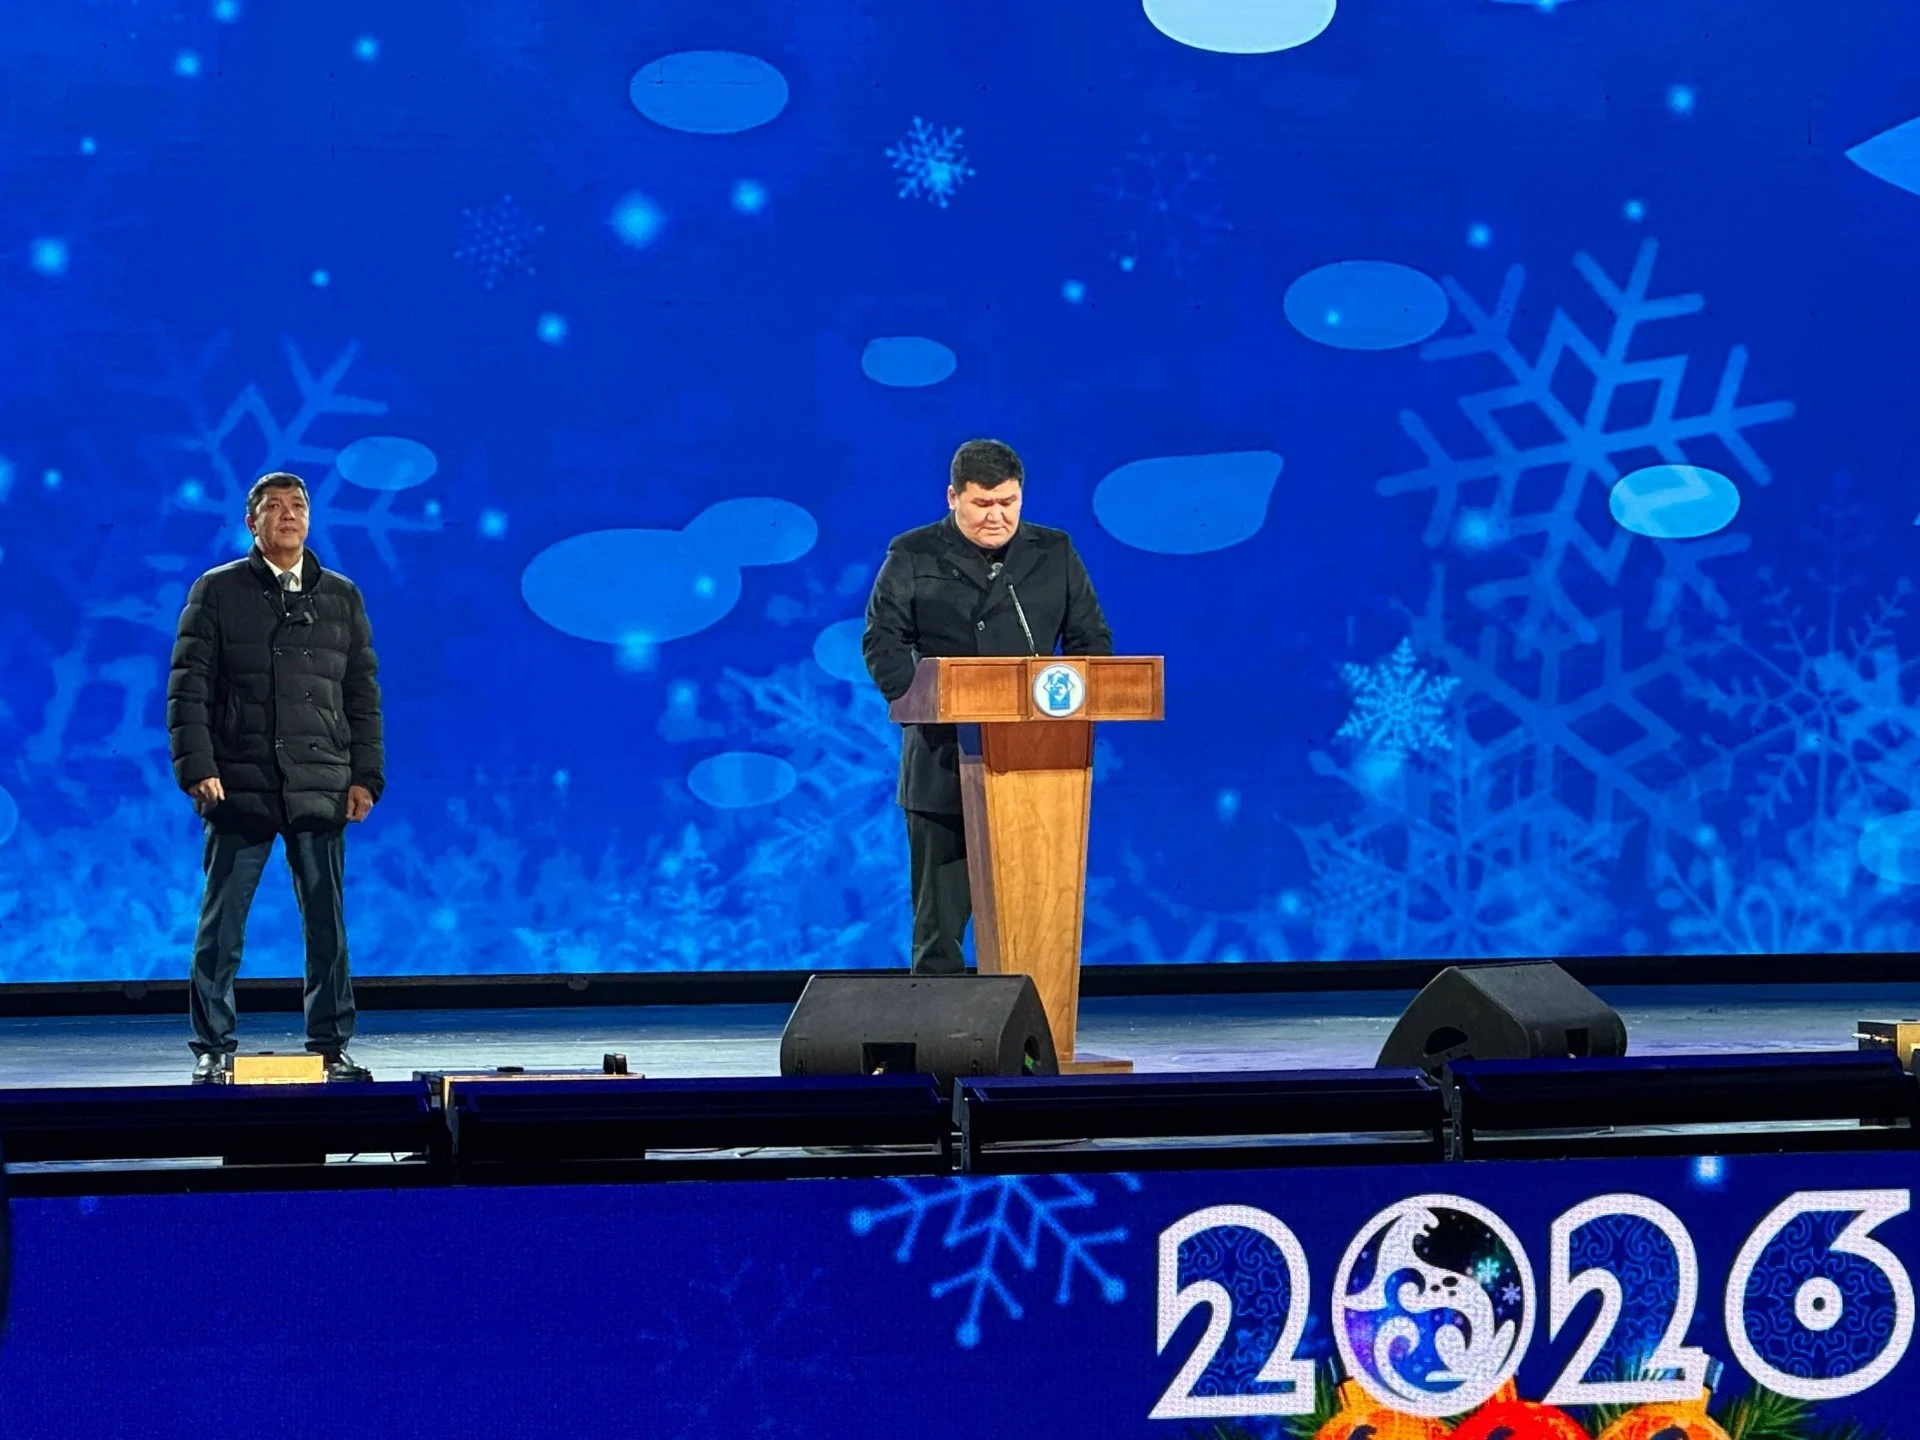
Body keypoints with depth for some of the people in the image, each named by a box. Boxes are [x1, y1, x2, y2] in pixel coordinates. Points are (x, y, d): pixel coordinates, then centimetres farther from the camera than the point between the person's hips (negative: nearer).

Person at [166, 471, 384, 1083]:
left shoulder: (342, 596, 13)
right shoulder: (217, 591, 6)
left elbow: (364, 694, 13)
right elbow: (187, 688, 2)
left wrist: (365, 776, 4)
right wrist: (197, 769, -9)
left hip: (321, 789, 2)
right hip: (240, 786, -2)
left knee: (327, 924, 3)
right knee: (221, 925, 0)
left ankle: (331, 1048, 12)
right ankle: (212, 1050, 8)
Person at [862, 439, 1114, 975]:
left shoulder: (1055, 553, 12)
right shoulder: (913, 557, 5)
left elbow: (1091, 638, 12)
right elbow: (883, 642, -1)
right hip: (944, 764, -2)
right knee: (940, 916, 1)